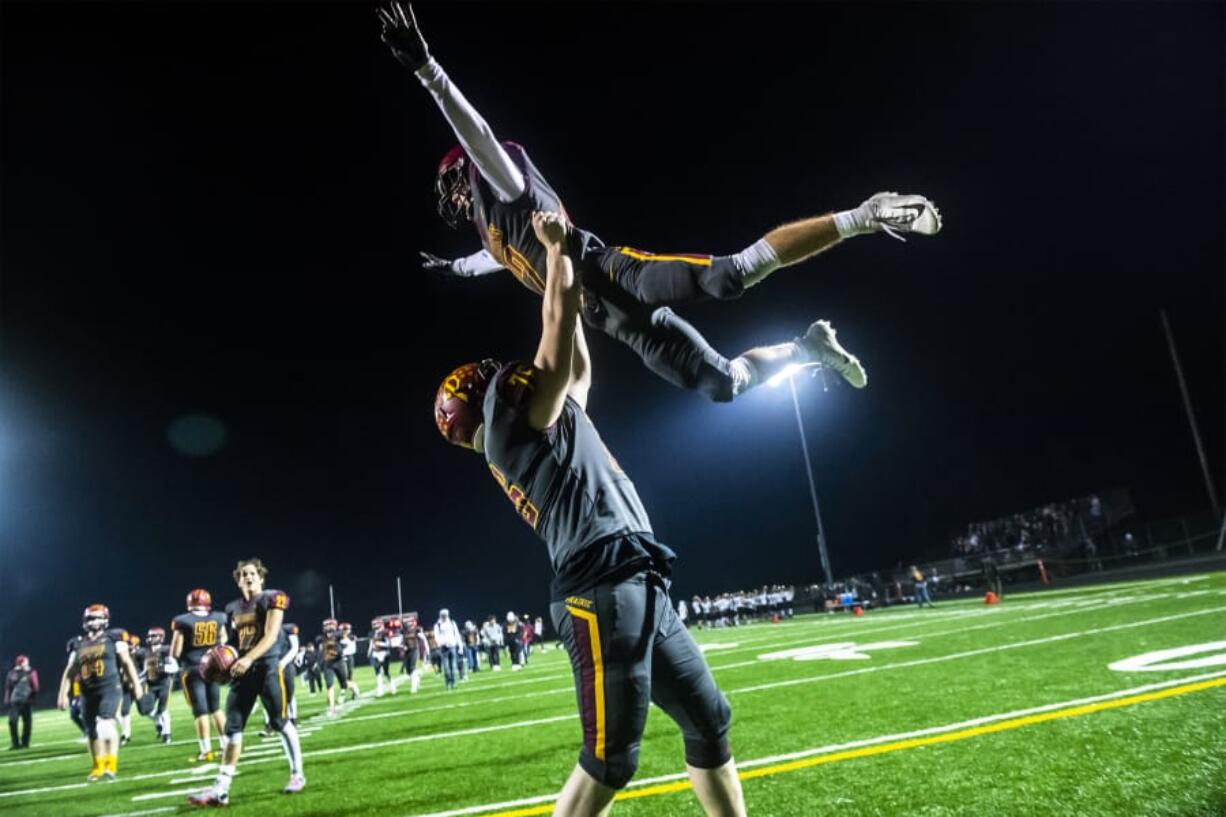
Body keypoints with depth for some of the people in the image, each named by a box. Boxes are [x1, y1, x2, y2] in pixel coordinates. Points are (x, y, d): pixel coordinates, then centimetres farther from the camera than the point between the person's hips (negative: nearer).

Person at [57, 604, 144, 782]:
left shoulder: (113, 638, 1)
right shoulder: (78, 644, 13)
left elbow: (126, 662, 2)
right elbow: (70, 671, 15)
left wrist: (136, 683, -1)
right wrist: (63, 693, 8)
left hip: (109, 688, -5)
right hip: (88, 692, 5)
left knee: (106, 723, -18)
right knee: (92, 730, 10)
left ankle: (111, 765, -14)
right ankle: (99, 767, 24)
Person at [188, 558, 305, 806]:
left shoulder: (272, 599, -3)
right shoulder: (233, 608, 16)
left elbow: (271, 636, -12)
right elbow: (234, 643, 22)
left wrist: (249, 659, -22)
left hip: (268, 666, -6)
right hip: (243, 670, 6)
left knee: (280, 722, 0)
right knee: (233, 727, 2)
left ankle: (297, 774, 15)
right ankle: (220, 789, 4)